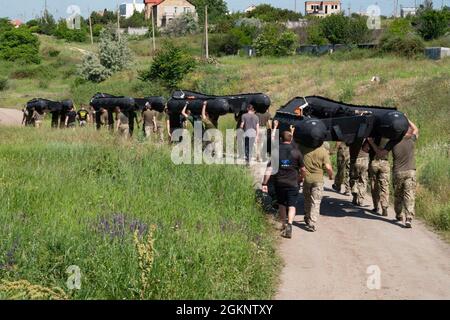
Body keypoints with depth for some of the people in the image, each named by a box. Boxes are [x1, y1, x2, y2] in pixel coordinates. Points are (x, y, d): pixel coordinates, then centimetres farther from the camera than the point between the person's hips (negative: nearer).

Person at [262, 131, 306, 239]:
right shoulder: (296, 151, -3)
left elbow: (269, 169, -6)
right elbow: (302, 170, 2)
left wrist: (264, 183, -4)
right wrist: (300, 178, 21)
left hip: (279, 182, 1)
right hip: (293, 183, -1)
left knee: (281, 204, 18)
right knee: (292, 205, 1)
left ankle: (283, 226, 28)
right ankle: (289, 225, -19)